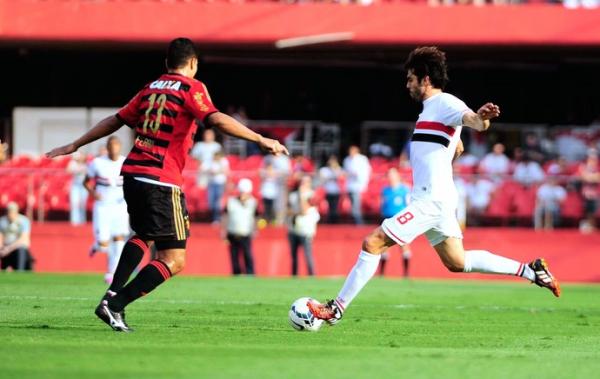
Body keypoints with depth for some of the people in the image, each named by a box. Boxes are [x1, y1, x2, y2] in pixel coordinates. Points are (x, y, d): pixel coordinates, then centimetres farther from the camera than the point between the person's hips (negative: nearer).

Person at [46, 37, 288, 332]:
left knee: (144, 236, 32)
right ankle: (115, 305, -15)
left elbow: (116, 121, 24)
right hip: (161, 181, -8)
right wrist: (260, 139, -22)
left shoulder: (151, 88, 17)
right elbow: (216, 120, -18)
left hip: (132, 172, 8)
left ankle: (113, 295, 15)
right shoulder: (191, 88, -1)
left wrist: (74, 146, 34)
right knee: (174, 261, -4)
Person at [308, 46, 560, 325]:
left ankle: (336, 309, -9)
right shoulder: (432, 107, 19)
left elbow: (476, 123, -30)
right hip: (433, 199, 11)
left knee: (373, 243, -12)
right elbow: (457, 148, 34)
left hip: (430, 200, -11)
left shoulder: (445, 104, -11)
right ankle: (530, 271, 16)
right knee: (456, 262, 15)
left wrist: (481, 117, -52)